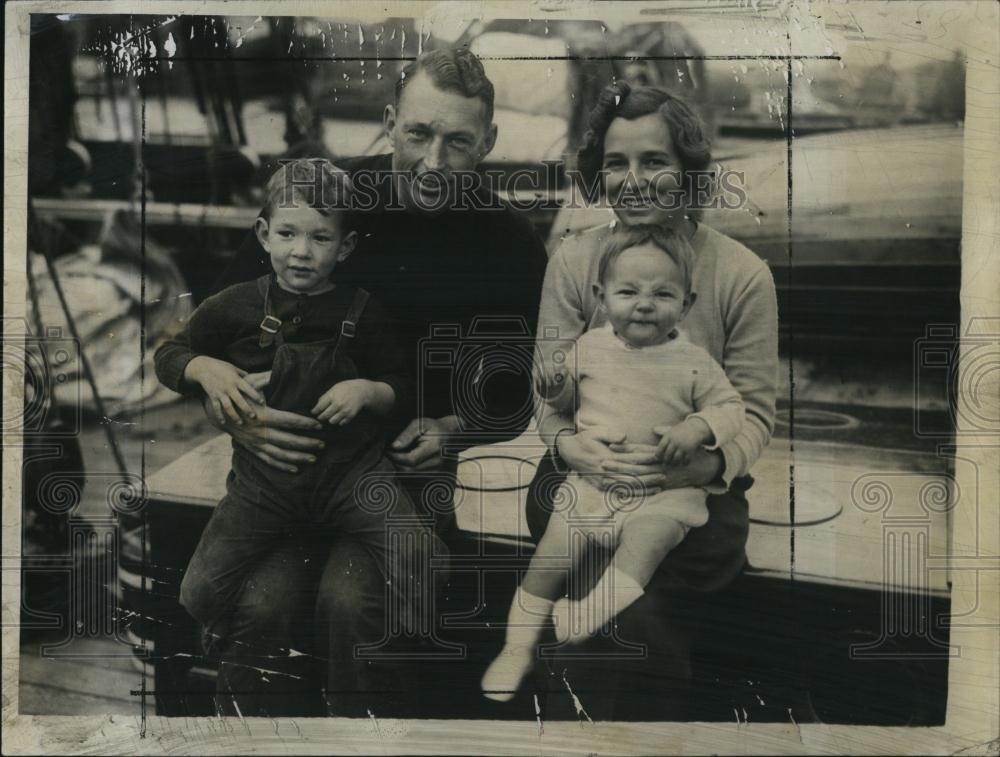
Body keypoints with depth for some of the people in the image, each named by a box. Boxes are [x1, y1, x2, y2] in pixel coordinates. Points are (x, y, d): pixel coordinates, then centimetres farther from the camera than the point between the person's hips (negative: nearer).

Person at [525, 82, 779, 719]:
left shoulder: (743, 273, -4)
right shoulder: (573, 260, 1)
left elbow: (755, 411, -4)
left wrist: (705, 463, -26)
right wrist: (571, 445, -21)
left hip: (696, 483, -1)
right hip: (586, 473, 2)